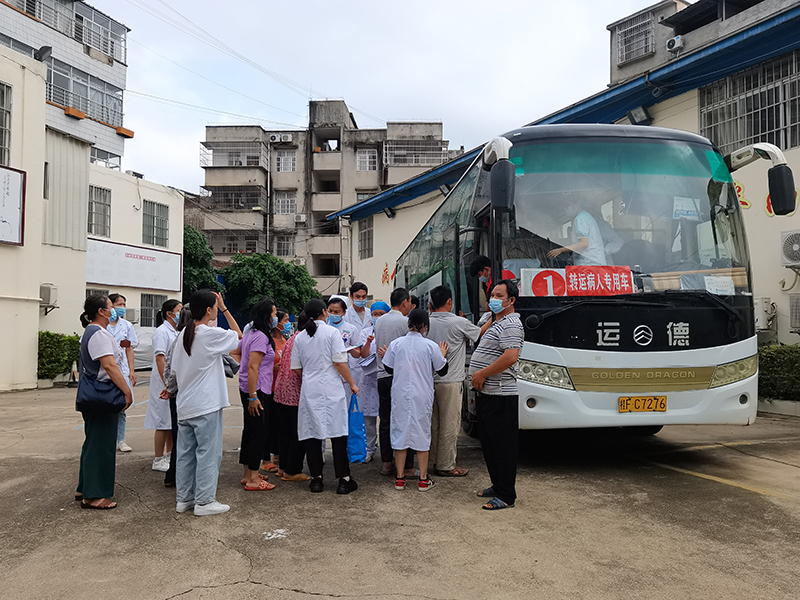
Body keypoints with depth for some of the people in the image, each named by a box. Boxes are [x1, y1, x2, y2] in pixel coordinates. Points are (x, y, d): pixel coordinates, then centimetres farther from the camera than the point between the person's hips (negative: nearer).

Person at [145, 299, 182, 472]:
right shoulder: (162, 331, -12)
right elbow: (159, 359, -19)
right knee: (163, 423, -2)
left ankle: (169, 457, 24)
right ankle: (159, 460, 7)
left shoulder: (176, 332, 14)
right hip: (164, 382, -8)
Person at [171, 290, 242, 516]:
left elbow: (175, 369, 12)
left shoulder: (183, 334, 6)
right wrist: (224, 309, 1)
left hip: (184, 405, 8)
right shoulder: (212, 334, -16)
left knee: (186, 452, 14)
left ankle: (183, 498, 23)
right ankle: (204, 501, 6)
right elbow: (238, 335, 0)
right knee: (208, 452, 1)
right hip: (206, 405, -7)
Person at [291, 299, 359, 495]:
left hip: (309, 390, 4)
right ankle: (344, 480, 5)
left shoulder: (300, 337, 7)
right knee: (338, 434, 1)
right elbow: (340, 362, -10)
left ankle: (316, 479, 12)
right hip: (331, 390, -4)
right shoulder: (332, 332, -5)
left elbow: (296, 368, 10)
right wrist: (352, 383, 1)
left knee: (312, 435, 7)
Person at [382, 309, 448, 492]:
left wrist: (384, 356, 24)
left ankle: (400, 478, 15)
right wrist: (442, 355, 18)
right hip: (422, 397, -1)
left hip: (400, 396, 1)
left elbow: (389, 369, 6)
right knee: (422, 432, 8)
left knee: (400, 431, 9)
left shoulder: (395, 344, -4)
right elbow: (442, 371, 2)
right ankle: (423, 479, 12)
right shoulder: (430, 346, -7)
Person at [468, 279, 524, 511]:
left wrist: (482, 374, -21)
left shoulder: (511, 325, -14)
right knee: (489, 444, 17)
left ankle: (506, 496, 3)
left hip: (500, 396, -11)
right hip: (487, 394, 11)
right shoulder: (497, 323, 19)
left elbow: (511, 357, -27)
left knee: (503, 446, -4)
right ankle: (497, 485, 30)